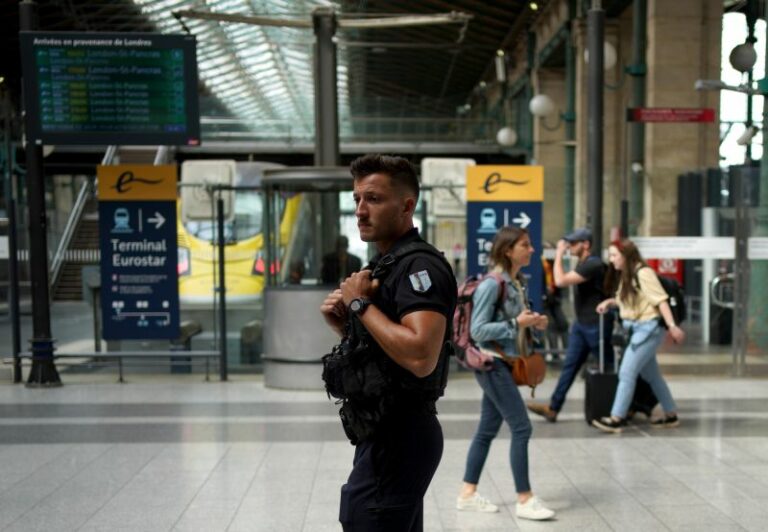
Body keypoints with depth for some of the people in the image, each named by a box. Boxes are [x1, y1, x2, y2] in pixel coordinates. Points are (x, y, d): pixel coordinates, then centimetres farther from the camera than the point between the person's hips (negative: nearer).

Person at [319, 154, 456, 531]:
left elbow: (420, 357, -32)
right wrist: (340, 320, 3)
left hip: (399, 436, -10)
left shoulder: (419, 266, -17)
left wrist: (360, 304, -21)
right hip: (387, 432, 11)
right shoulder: (384, 263, 14)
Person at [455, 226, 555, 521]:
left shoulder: (517, 283, 9)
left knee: (488, 430, 13)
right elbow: (478, 330, -19)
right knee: (521, 428, -6)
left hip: (504, 364, 9)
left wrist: (533, 323, 1)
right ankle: (525, 500, 4)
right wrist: (516, 324, -21)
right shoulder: (492, 284, -18)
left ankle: (468, 493, 22)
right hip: (492, 363, -9)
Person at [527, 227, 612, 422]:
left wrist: (559, 256, -19)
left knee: (610, 365, 5)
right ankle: (553, 408, 7)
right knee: (570, 365, 6)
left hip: (595, 325, -9)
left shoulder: (593, 265, -20)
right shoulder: (582, 263, 11)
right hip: (581, 324, 9)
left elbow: (561, 281, -29)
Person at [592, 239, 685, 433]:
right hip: (636, 329, 9)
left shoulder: (643, 273, -15)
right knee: (652, 375, 16)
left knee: (627, 373, -9)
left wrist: (672, 325, -26)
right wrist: (608, 302, 1)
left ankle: (616, 419, -4)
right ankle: (671, 415, 28)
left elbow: (661, 300, -19)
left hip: (647, 328, -9)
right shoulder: (624, 276, 10)